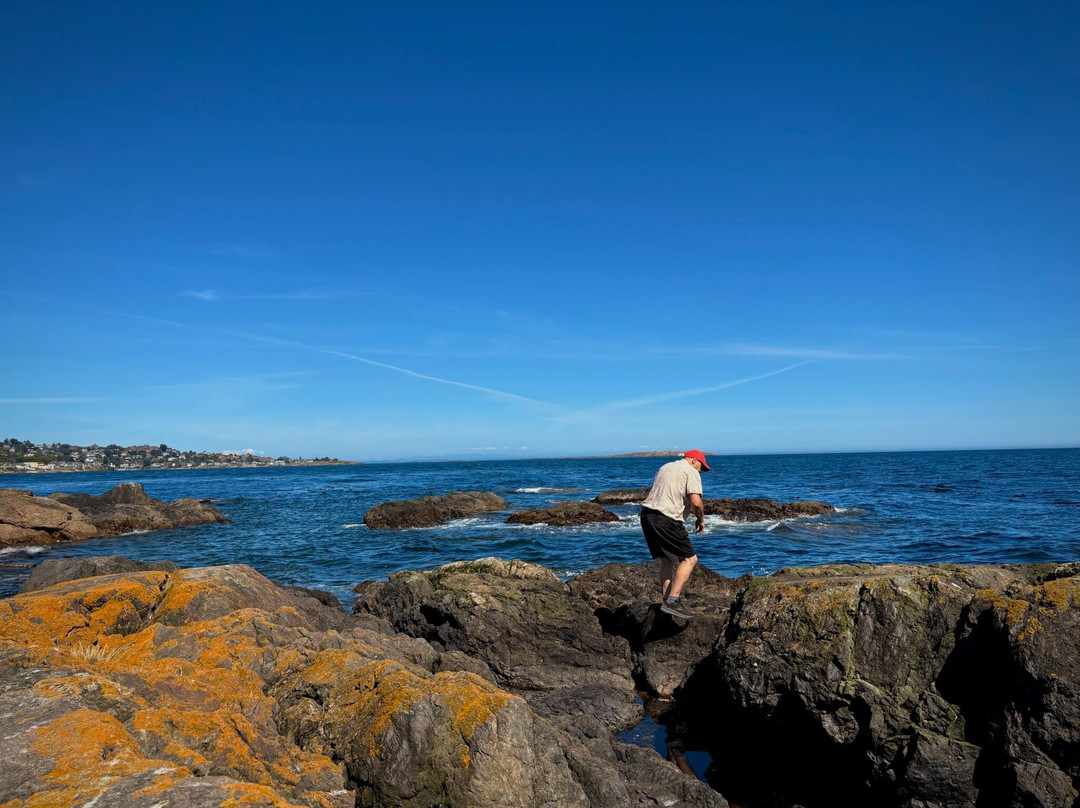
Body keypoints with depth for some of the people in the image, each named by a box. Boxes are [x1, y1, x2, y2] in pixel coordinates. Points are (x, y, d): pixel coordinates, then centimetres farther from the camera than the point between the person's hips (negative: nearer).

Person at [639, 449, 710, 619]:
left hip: (647, 514, 9)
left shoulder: (665, 467, 24)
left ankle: (665, 600, 17)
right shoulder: (691, 472, -1)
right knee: (689, 559, -4)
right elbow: (696, 502, -13)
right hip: (666, 520, -9)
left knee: (667, 560, 17)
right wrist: (701, 520, 5)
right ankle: (672, 601, -11)